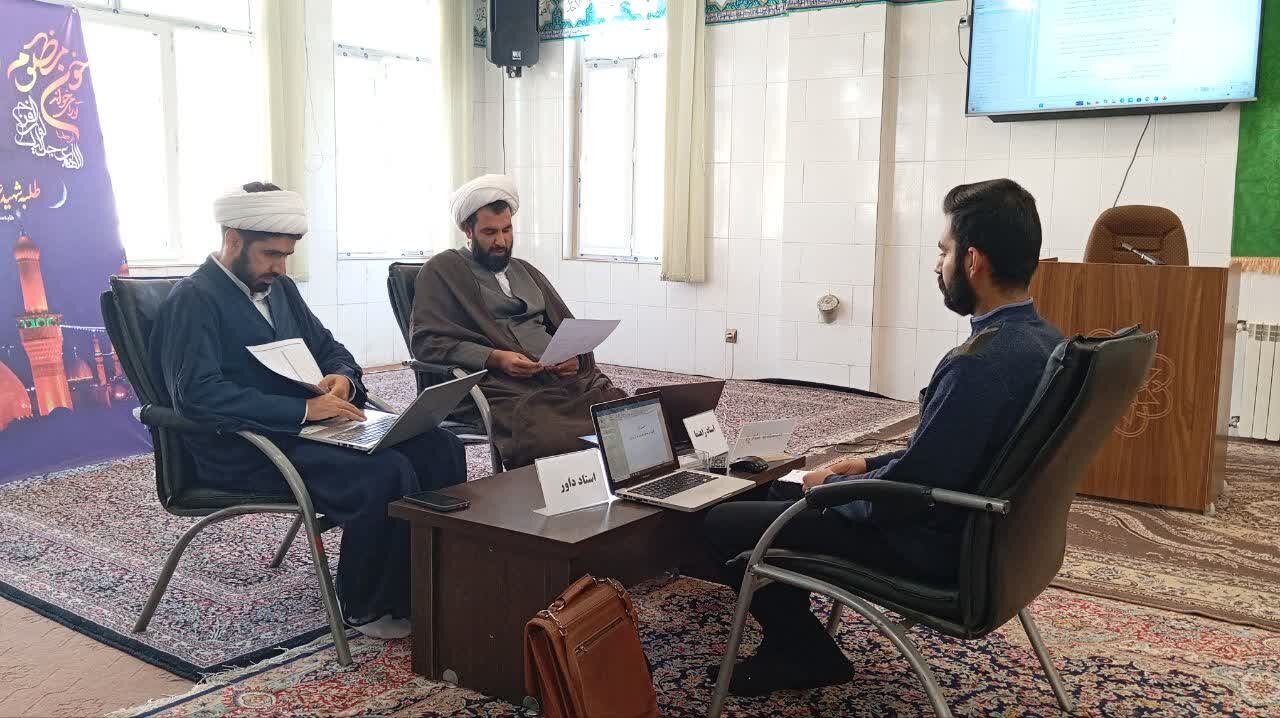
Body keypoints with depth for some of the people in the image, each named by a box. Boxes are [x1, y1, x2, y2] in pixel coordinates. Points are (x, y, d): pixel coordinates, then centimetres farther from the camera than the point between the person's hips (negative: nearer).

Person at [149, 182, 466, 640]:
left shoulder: (280, 288, 16)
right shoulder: (193, 300, -9)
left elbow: (328, 348, 23)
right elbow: (196, 394, -22)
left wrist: (341, 377, -4)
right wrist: (304, 408, -27)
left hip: (303, 426, 8)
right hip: (241, 450, -8)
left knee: (438, 447, -11)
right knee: (386, 474, -29)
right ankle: (368, 608, -9)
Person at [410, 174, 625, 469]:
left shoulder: (525, 271, 29)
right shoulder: (442, 270, 10)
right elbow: (427, 341, -1)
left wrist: (574, 356, 4)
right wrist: (495, 358, -13)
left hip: (565, 377, 6)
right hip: (506, 389, -6)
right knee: (551, 441, -39)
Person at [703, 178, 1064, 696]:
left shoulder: (979, 362, -31)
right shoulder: (1042, 340, 1)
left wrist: (830, 485, -8)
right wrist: (870, 465, 11)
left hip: (935, 546, -10)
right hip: (981, 532, 10)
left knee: (725, 523, -3)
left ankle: (807, 656, 16)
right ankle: (793, 644, 29)